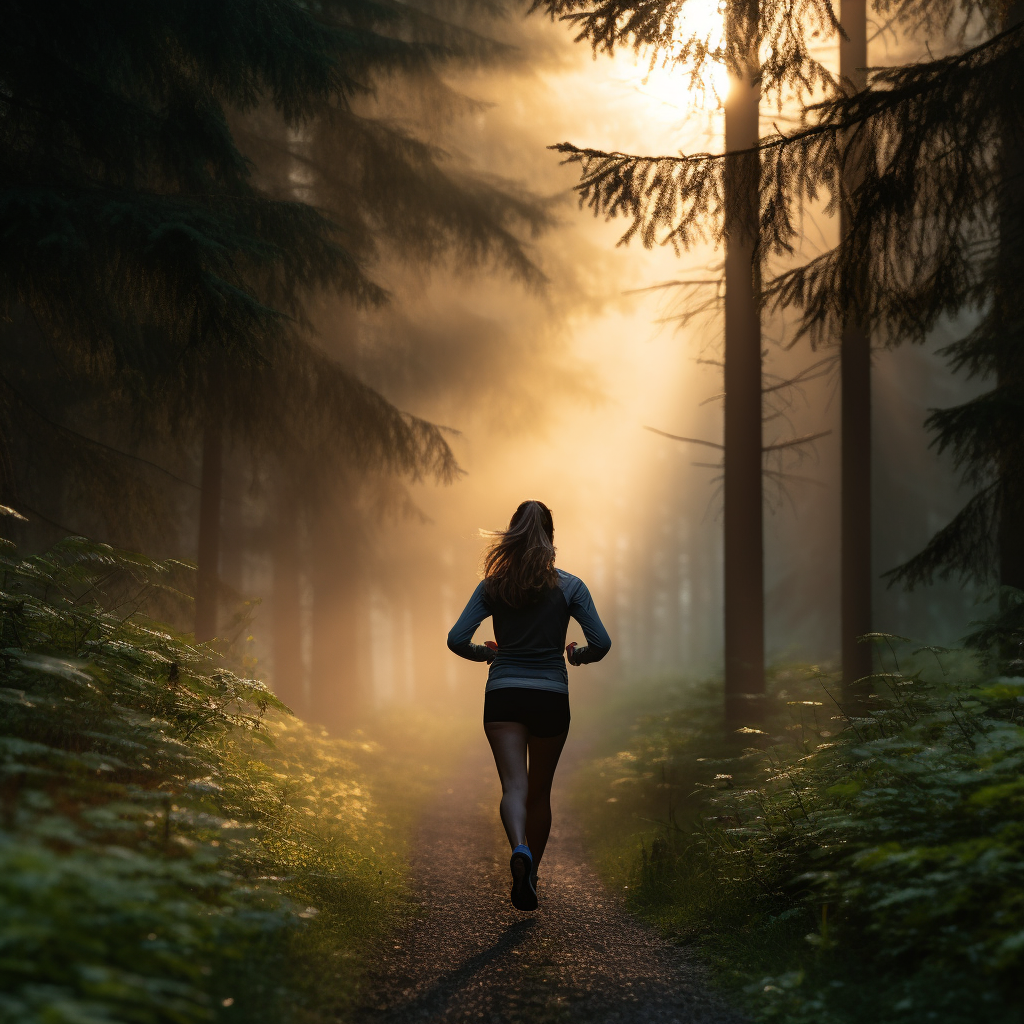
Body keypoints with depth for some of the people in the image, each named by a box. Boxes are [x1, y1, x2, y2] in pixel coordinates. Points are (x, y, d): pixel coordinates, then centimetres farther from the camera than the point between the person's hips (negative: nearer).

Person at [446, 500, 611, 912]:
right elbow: (601, 642, -7)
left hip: (503, 696, 0)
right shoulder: (569, 587, -2)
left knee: (514, 785, -9)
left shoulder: (492, 586, 0)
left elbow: (457, 639, -5)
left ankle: (520, 849, -38)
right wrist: (578, 656, 15)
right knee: (539, 791, 16)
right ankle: (530, 873, 28)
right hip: (551, 697, 0)